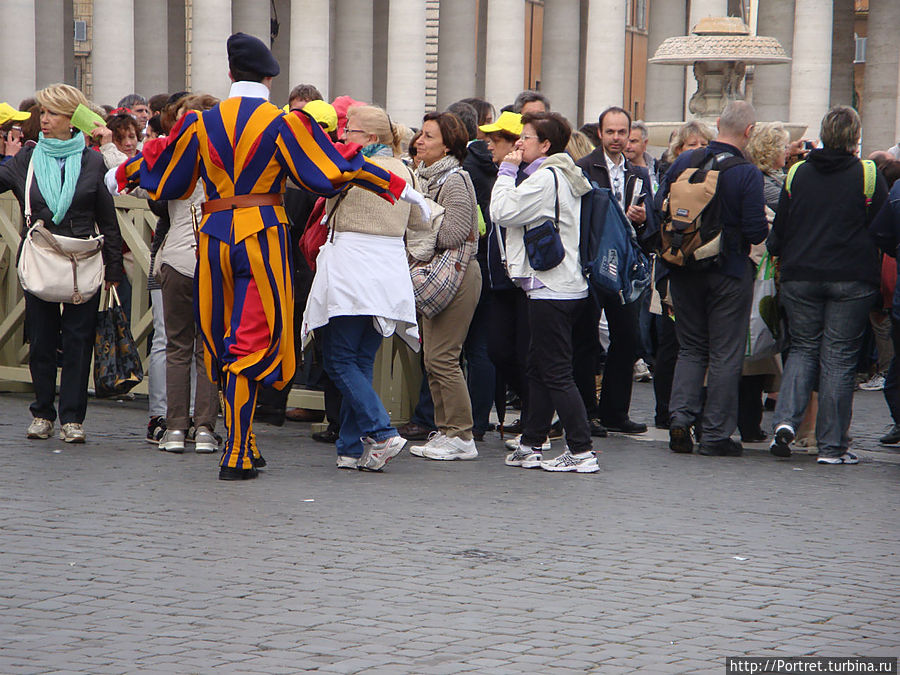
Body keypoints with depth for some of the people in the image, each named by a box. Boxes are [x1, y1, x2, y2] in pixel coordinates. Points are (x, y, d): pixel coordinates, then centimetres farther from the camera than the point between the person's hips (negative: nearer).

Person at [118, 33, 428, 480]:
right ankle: (236, 456, -9)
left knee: (224, 339, 14)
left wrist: (126, 172, 38)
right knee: (252, 341, -3)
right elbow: (329, 171, -5)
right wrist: (396, 187, 1)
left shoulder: (202, 123, 6)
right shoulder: (282, 123, -5)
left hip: (214, 237, 3)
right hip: (264, 236, -3)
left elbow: (166, 178, 17)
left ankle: (242, 444, 22)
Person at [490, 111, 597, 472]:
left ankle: (581, 451, -9)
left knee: (556, 373, -8)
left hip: (551, 290, -11)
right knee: (538, 369, 15)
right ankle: (531, 446, 21)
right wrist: (511, 172, 16)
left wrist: (506, 171, -5)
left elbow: (502, 212, -17)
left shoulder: (545, 178, -15)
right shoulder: (565, 177, 17)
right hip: (565, 286, 11)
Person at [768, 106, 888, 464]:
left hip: (800, 277, 3)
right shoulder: (868, 176, -4)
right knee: (839, 357, 3)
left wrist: (781, 256, 25)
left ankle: (786, 419, -8)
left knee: (803, 349, 15)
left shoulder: (797, 173, 4)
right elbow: (885, 232, -1)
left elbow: (779, 230, 8)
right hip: (853, 280, -3)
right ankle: (832, 445, 3)